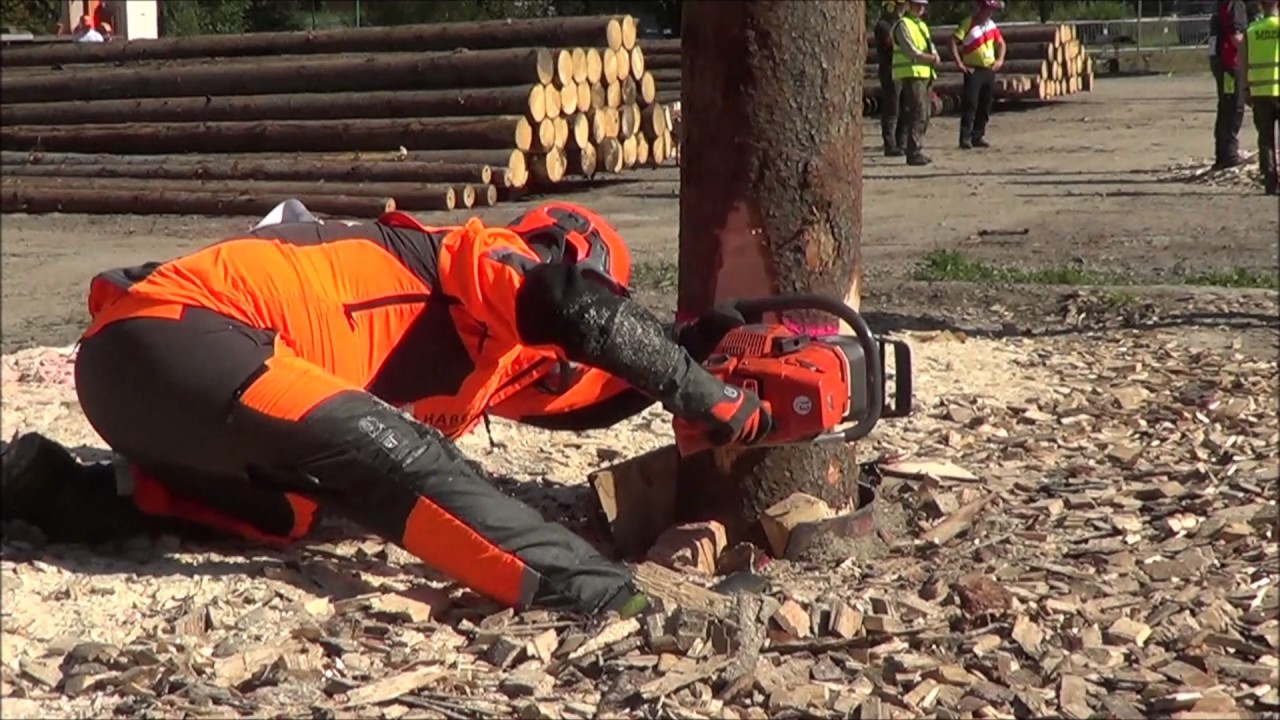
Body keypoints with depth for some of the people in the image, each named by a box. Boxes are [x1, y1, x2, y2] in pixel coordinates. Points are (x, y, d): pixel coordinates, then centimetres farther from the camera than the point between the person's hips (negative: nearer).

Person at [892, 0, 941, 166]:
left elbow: (931, 47, 15)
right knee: (918, 113, -15)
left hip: (926, 73, 9)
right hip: (911, 74, -9)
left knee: (925, 115, 7)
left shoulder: (922, 25, 22)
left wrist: (934, 56, -7)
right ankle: (914, 153, -15)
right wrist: (929, 58, -7)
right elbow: (911, 51, -15)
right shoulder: (903, 25, -6)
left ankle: (918, 150, 13)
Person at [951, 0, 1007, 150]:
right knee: (970, 104, -12)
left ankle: (978, 136, 15)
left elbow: (1000, 43, 22)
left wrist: (1000, 60, 7)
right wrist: (959, 63, -20)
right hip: (973, 70, -7)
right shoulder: (967, 24, -9)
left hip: (989, 70, 7)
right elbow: (953, 42, -17)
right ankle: (965, 138, -11)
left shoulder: (991, 24, 12)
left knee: (986, 105, 7)